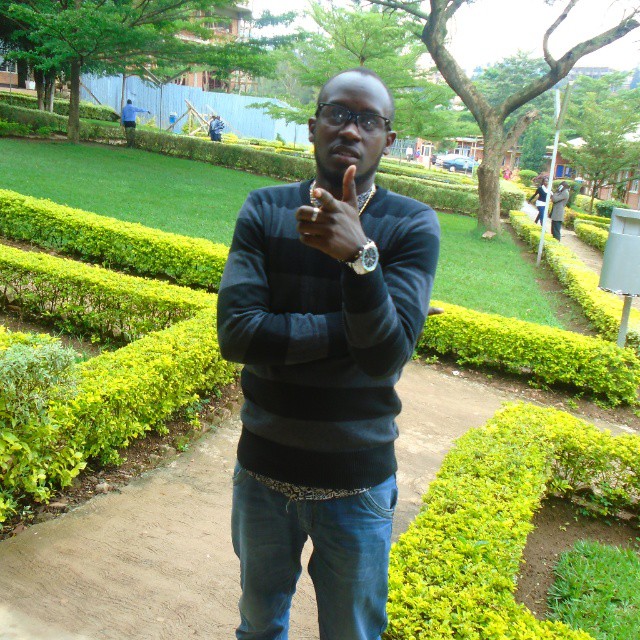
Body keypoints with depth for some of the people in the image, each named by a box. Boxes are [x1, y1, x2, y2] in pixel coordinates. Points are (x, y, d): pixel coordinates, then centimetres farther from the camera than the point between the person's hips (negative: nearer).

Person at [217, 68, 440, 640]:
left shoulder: (413, 226, -11)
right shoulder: (265, 211, -7)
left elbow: (386, 357, -22)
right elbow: (236, 334, -19)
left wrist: (359, 254, -35)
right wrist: (350, 329, -21)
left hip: (357, 484, -1)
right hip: (263, 469, 2)